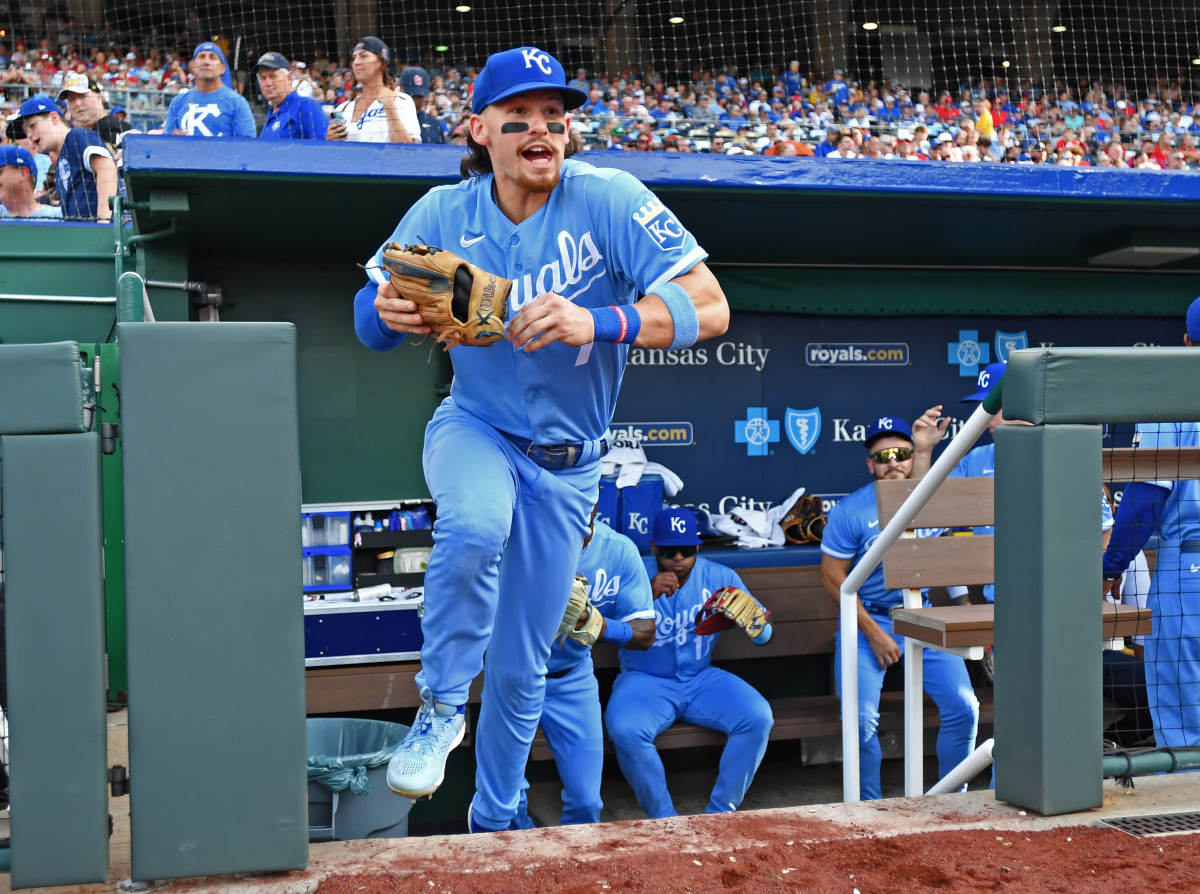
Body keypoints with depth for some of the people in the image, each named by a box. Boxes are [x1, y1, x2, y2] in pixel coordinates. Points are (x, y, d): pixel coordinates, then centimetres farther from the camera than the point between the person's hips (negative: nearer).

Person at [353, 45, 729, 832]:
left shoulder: (609, 200, -18)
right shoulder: (444, 213, -9)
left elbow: (709, 306, -26)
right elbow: (374, 322, -6)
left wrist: (597, 324, -43)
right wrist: (384, 310, -32)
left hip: (566, 460, 0)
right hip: (473, 427, 0)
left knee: (522, 667, 9)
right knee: (475, 526, -37)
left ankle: (494, 822, 34)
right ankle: (441, 707, -10)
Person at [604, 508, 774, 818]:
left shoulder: (721, 577, 1)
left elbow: (763, 635, -1)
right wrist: (648, 594, -32)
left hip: (702, 679, 3)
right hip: (645, 680, -2)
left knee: (758, 718, -22)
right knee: (625, 731, -33)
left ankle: (720, 811, -5)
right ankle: (663, 817, -11)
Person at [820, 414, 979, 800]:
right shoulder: (850, 510, -4)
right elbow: (832, 576, -3)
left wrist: (923, 452, -40)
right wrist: (873, 633, -9)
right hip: (868, 621, -2)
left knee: (964, 708, -11)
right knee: (860, 718, -18)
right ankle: (869, 805, 6)